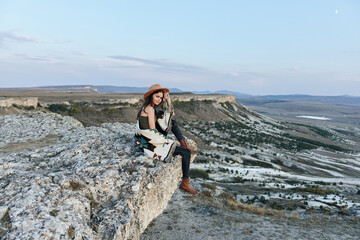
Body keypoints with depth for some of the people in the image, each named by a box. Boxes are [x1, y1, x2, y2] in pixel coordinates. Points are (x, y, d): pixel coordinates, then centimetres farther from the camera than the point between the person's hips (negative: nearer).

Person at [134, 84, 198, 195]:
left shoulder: (147, 107, 13)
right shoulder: (150, 109, -16)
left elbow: (170, 115, 17)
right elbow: (152, 131, -19)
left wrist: (168, 100, 8)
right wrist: (165, 140, -8)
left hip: (154, 139, 10)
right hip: (152, 145, -10)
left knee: (172, 122, 13)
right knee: (186, 153, -8)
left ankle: (184, 144, 9)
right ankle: (185, 183, 3)